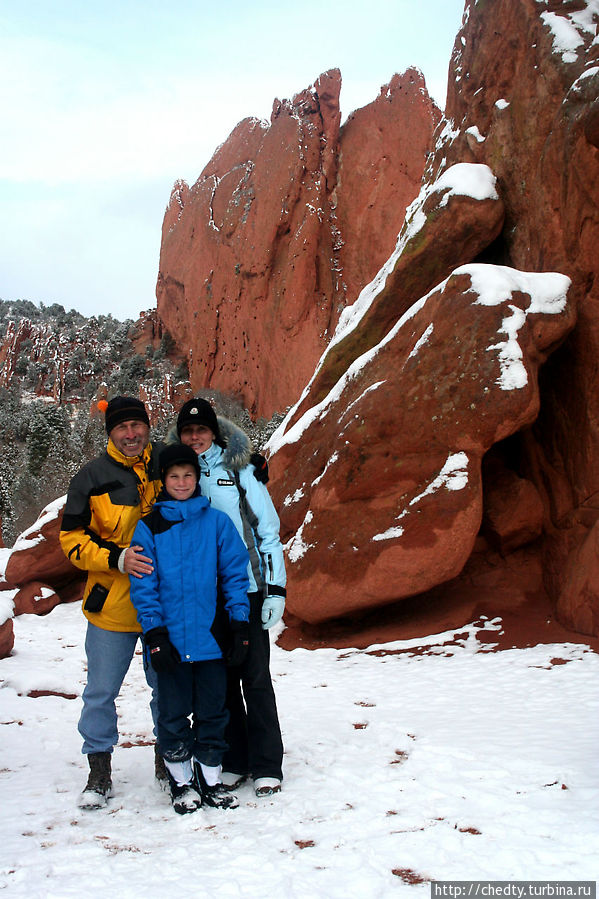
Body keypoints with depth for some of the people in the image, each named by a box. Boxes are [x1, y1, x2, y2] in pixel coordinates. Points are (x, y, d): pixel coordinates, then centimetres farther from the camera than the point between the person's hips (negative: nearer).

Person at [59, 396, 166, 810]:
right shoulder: (92, 477, -5)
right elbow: (72, 539, -4)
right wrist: (117, 560, -18)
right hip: (112, 605, -1)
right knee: (101, 691, 6)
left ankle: (167, 757, 31)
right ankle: (100, 773, 22)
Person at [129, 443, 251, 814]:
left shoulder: (217, 522, 2)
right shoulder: (149, 527, 0)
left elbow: (235, 573, 3)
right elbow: (144, 585, -2)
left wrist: (240, 624, -1)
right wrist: (155, 634, -8)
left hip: (210, 637, 1)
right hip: (170, 639, -1)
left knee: (212, 712, 10)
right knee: (173, 714, 8)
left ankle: (210, 778, 27)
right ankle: (182, 782, 26)